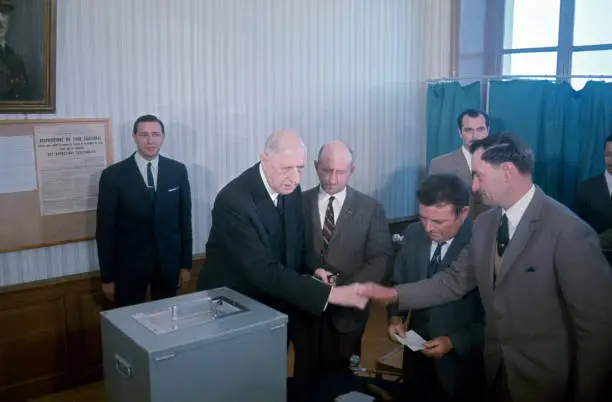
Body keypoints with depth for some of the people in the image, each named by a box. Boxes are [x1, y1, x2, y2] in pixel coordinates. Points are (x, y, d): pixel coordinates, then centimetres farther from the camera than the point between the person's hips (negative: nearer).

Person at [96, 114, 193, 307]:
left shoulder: (178, 171, 0)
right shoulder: (113, 175, -7)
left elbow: (185, 219, 4)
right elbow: (105, 228, -5)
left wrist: (186, 264, 3)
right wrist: (107, 277, -5)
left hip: (168, 262, 2)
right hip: (129, 264, -2)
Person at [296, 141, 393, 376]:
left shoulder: (371, 208, -1)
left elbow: (381, 259, -7)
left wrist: (345, 289, -20)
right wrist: (313, 268, -20)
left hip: (347, 310, -1)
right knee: (305, 377, 14)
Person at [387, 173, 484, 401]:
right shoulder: (413, 234, -6)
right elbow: (399, 283, 7)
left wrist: (454, 342, -22)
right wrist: (396, 317, -9)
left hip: (461, 363, -5)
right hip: (417, 355, 5)